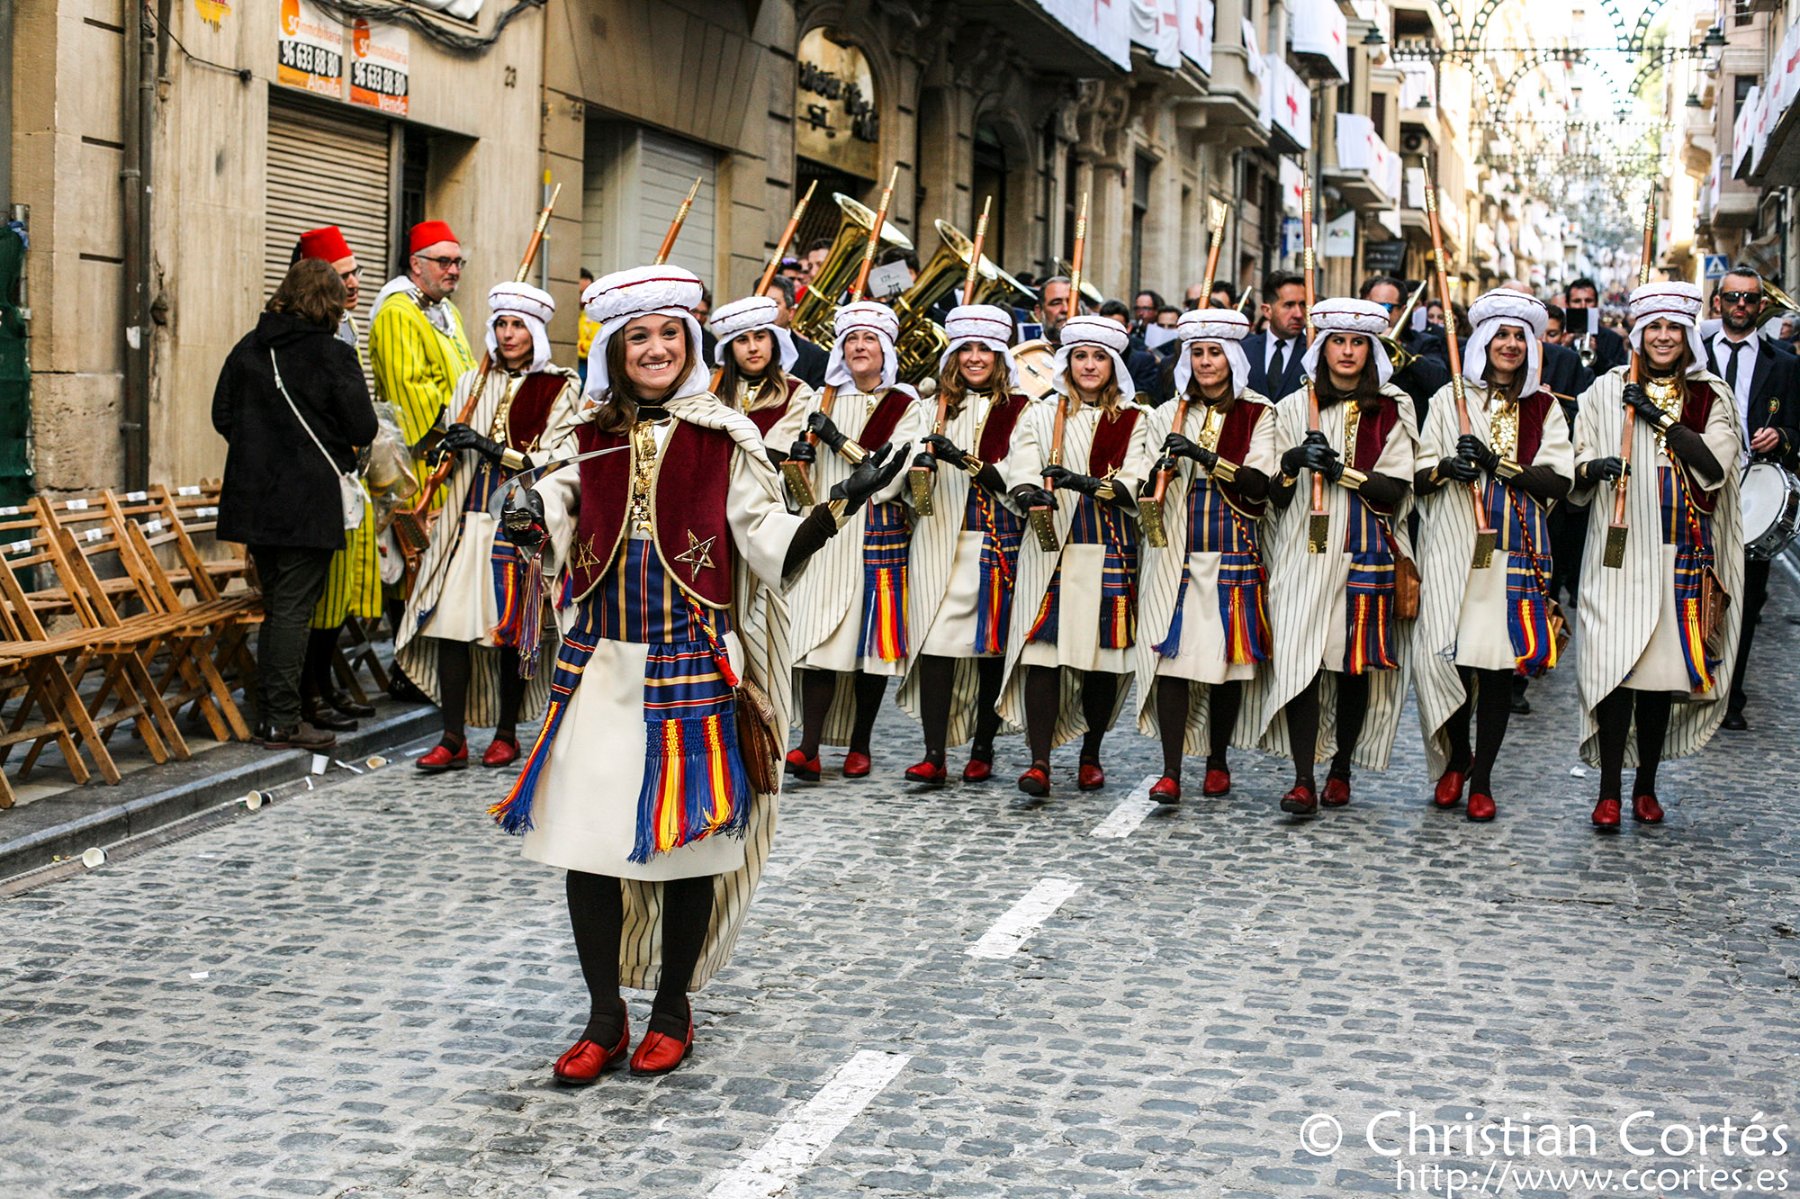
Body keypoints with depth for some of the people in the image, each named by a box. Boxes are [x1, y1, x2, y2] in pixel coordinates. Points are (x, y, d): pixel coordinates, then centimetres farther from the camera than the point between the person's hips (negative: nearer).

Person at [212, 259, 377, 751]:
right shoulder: (333, 355, -11)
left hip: (254, 497, 6)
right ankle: (283, 721, 0)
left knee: (275, 604, 16)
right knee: (293, 607, -2)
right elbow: (363, 428, -10)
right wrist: (333, 440, 11)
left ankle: (267, 713, 20)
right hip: (308, 502, -6)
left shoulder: (248, 349, 5)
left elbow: (222, 415, 10)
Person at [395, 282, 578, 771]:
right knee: (452, 621, -6)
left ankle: (506, 733, 14)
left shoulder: (560, 388, 2)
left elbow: (554, 459, -7)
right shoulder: (472, 383, 16)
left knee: (512, 629, 0)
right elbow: (446, 455, 22)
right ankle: (453, 739, -2)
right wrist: (449, 446, -1)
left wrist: (493, 449, -15)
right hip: (467, 521, 4)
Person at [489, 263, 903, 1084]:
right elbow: (554, 543, 5)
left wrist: (837, 507, -17)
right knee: (586, 835, 2)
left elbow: (772, 548, -3)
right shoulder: (586, 436, 6)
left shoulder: (725, 439, 0)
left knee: (687, 838, 4)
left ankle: (672, 1011, 22)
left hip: (692, 665, -2)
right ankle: (605, 1021, 16)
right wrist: (531, 520, -16)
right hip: (599, 665, 2)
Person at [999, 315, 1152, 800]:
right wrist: (1031, 493, -27)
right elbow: (1020, 469, -4)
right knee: (1042, 650, -10)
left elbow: (1135, 486, -4)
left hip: (1111, 551, 0)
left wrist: (1086, 483, -21)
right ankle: (1039, 762, -11)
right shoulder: (1041, 416, 11)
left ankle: (1091, 756, 17)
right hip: (1051, 549, 0)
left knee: (1103, 655, 3)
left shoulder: (1134, 421, 9)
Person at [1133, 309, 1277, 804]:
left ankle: (1218, 762, 17)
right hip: (1175, 552, 1)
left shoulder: (1258, 414, 3)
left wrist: (1206, 457, -20)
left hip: (1233, 550, -1)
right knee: (1172, 653, -8)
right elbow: (1147, 487, 10)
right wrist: (1164, 467, -12)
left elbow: (1259, 484, -9)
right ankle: (1171, 771, -8)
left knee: (1226, 655, 2)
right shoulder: (1168, 415, 12)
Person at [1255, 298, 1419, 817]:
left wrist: (1341, 470, -15)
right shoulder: (1295, 408, 10)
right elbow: (1274, 493, 6)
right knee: (1300, 657, -11)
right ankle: (1303, 780, -12)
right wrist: (1292, 463, -14)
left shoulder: (1391, 411, 7)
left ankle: (1340, 770, 17)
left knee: (1356, 661, 3)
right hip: (1304, 550, 0)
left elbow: (1393, 492, -4)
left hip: (1366, 553, 0)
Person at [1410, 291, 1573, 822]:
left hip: (1516, 551, 1)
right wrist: (1445, 468, -16)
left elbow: (1559, 481, -2)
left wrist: (1497, 464, -15)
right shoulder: (1449, 399, 10)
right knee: (1446, 653, -6)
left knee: (1501, 661, -2)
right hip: (1453, 546, 0)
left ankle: (1481, 778, 9)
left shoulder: (1544, 408, 10)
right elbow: (1417, 478, 6)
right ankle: (1456, 756, 20)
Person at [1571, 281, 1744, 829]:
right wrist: (1594, 468, -18)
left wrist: (1660, 418, -11)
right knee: (1616, 663, -9)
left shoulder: (1711, 397, 8)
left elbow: (1716, 466, -7)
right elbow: (1575, 462, 4)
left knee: (1664, 667, 5)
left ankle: (1646, 786, 17)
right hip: (1620, 549, -1)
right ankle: (1609, 790, -4)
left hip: (1681, 551, 1)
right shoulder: (1606, 390, 7)